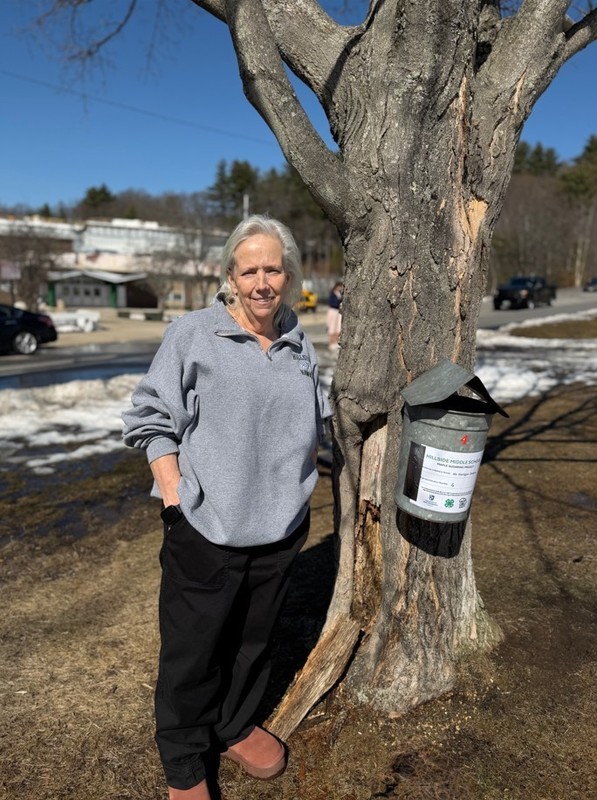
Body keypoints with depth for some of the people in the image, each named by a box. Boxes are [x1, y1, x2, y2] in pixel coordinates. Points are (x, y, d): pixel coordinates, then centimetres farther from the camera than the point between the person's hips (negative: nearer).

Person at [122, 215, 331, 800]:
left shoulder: (299, 344, 6)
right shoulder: (192, 334, -9)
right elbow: (151, 418, -7)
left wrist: (299, 486, 12)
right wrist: (175, 494, -13)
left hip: (279, 529, 5)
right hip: (206, 529, -4)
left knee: (254, 640, 21)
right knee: (191, 650, 10)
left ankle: (235, 728, 47)